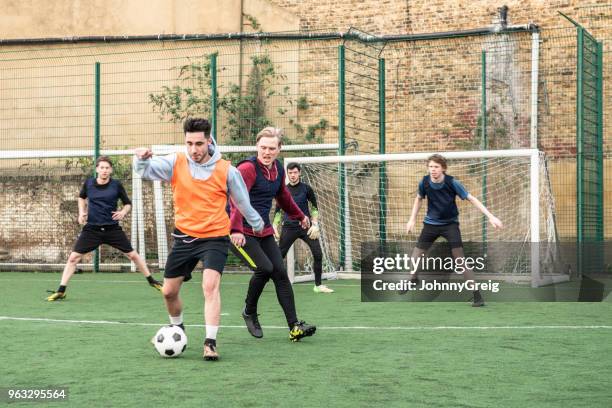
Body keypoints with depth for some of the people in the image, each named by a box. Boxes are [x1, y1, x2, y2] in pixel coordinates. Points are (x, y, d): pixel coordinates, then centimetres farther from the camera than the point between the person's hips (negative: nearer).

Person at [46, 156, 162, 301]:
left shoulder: (116, 185, -6)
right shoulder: (88, 183, -2)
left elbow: (128, 203, 6)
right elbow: (81, 197, 21)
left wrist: (123, 212, -15)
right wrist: (81, 212, 6)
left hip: (112, 228, -1)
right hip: (91, 228, 1)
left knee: (133, 255, 4)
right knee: (73, 257, -7)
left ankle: (152, 282, 22)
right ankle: (61, 291, 0)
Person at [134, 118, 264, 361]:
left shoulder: (226, 170, -8)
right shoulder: (176, 163, -5)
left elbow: (243, 202, 6)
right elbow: (146, 170, -14)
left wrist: (258, 224, 19)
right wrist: (142, 158, -37)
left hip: (214, 237, -3)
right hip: (184, 237, 3)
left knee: (210, 286, -24)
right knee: (169, 292, 11)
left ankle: (210, 343, -20)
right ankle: (177, 330, 40)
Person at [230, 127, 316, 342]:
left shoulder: (278, 169, 8)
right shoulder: (248, 168, -16)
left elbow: (283, 195, 27)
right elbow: (236, 199, -26)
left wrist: (300, 216, 37)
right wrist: (236, 230, -38)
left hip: (264, 232, 7)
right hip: (242, 233, -7)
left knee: (280, 273, -2)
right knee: (264, 268, -22)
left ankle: (295, 326, -1)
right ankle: (249, 312, 4)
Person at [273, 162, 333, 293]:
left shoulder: (306, 188, 2)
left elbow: (314, 207, 6)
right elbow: (278, 210, 15)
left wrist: (315, 224, -4)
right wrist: (275, 226, 5)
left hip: (306, 226, 0)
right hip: (289, 227, 1)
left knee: (318, 254, -10)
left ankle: (318, 285, 2)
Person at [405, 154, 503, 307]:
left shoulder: (452, 182, -22)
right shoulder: (424, 182, -12)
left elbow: (471, 199, -18)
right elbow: (419, 199, 10)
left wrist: (490, 216, -24)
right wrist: (412, 219, 9)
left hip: (450, 224, -3)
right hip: (431, 223, 3)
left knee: (460, 258, -16)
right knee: (416, 254, 7)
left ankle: (477, 295, -12)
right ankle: (413, 279, 38)